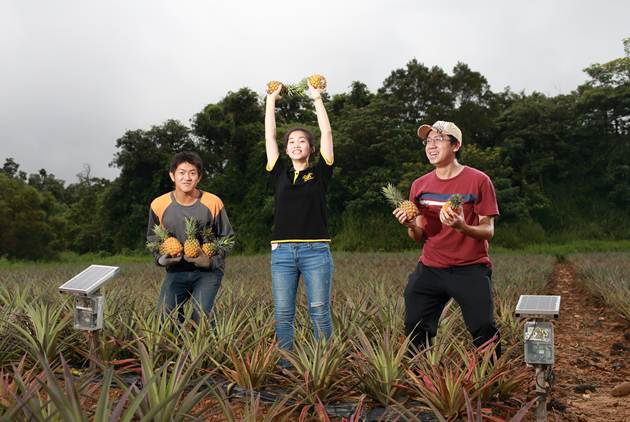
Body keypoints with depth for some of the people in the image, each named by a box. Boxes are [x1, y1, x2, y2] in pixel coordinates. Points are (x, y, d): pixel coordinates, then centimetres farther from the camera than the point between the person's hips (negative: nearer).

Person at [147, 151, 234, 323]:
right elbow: (152, 238, 13)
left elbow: (226, 238, 3)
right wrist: (160, 258, -6)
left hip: (207, 271, -2)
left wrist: (212, 261, -13)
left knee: (201, 315, -20)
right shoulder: (159, 205, -3)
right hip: (175, 271, 3)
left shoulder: (213, 203, -8)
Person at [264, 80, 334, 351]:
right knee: (283, 314, 4)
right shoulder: (280, 174, 12)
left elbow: (326, 132, 3)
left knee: (320, 311, 0)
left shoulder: (320, 173, 6)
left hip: (316, 250, -2)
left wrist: (317, 99, 8)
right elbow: (269, 136, 13)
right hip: (282, 250, 2)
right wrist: (271, 100, 17)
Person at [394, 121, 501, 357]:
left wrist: (461, 226, -26)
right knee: (414, 330, 3)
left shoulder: (478, 181, -5)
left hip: (470, 269, -4)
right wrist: (411, 225, -12)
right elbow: (419, 236, 11)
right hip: (429, 270, 4)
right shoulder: (420, 185, 8)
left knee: (483, 329, -10)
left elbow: (488, 231, -6)